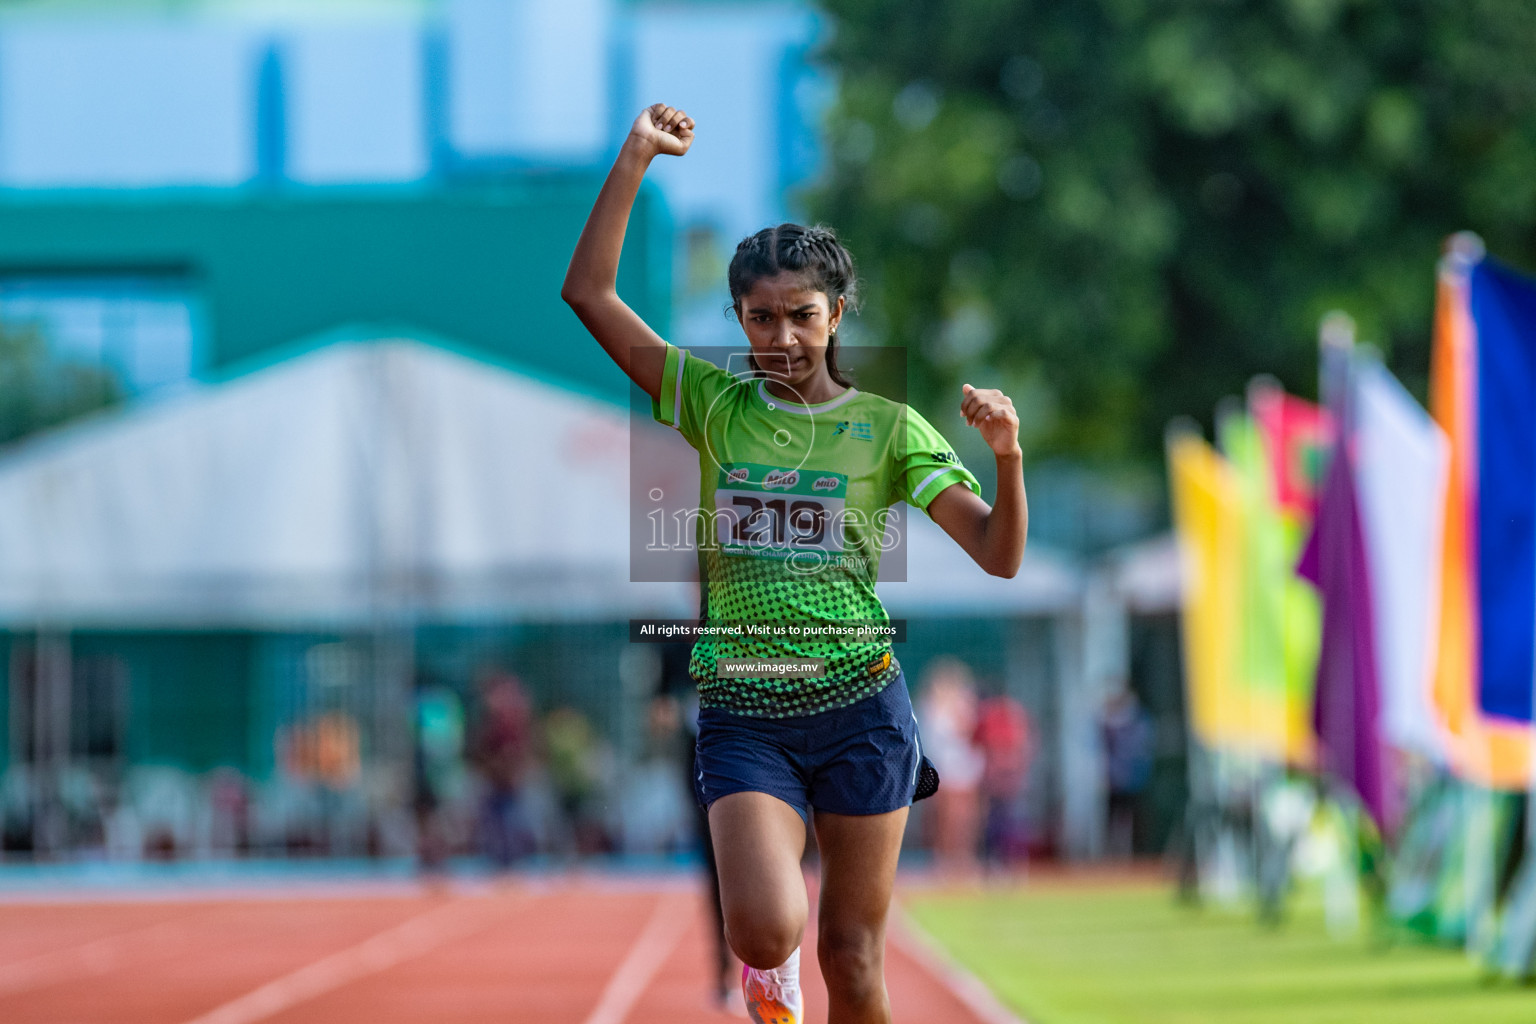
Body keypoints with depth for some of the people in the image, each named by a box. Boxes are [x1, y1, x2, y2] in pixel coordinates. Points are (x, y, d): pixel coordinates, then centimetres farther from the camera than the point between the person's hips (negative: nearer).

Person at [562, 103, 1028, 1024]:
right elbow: (589, 293, 1)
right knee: (766, 930, -21)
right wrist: (635, 159, -5)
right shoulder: (716, 405, 6)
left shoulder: (887, 426, 4)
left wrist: (1008, 456, -17)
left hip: (860, 706, 0)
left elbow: (999, 555, 0)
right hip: (744, 714, 0)